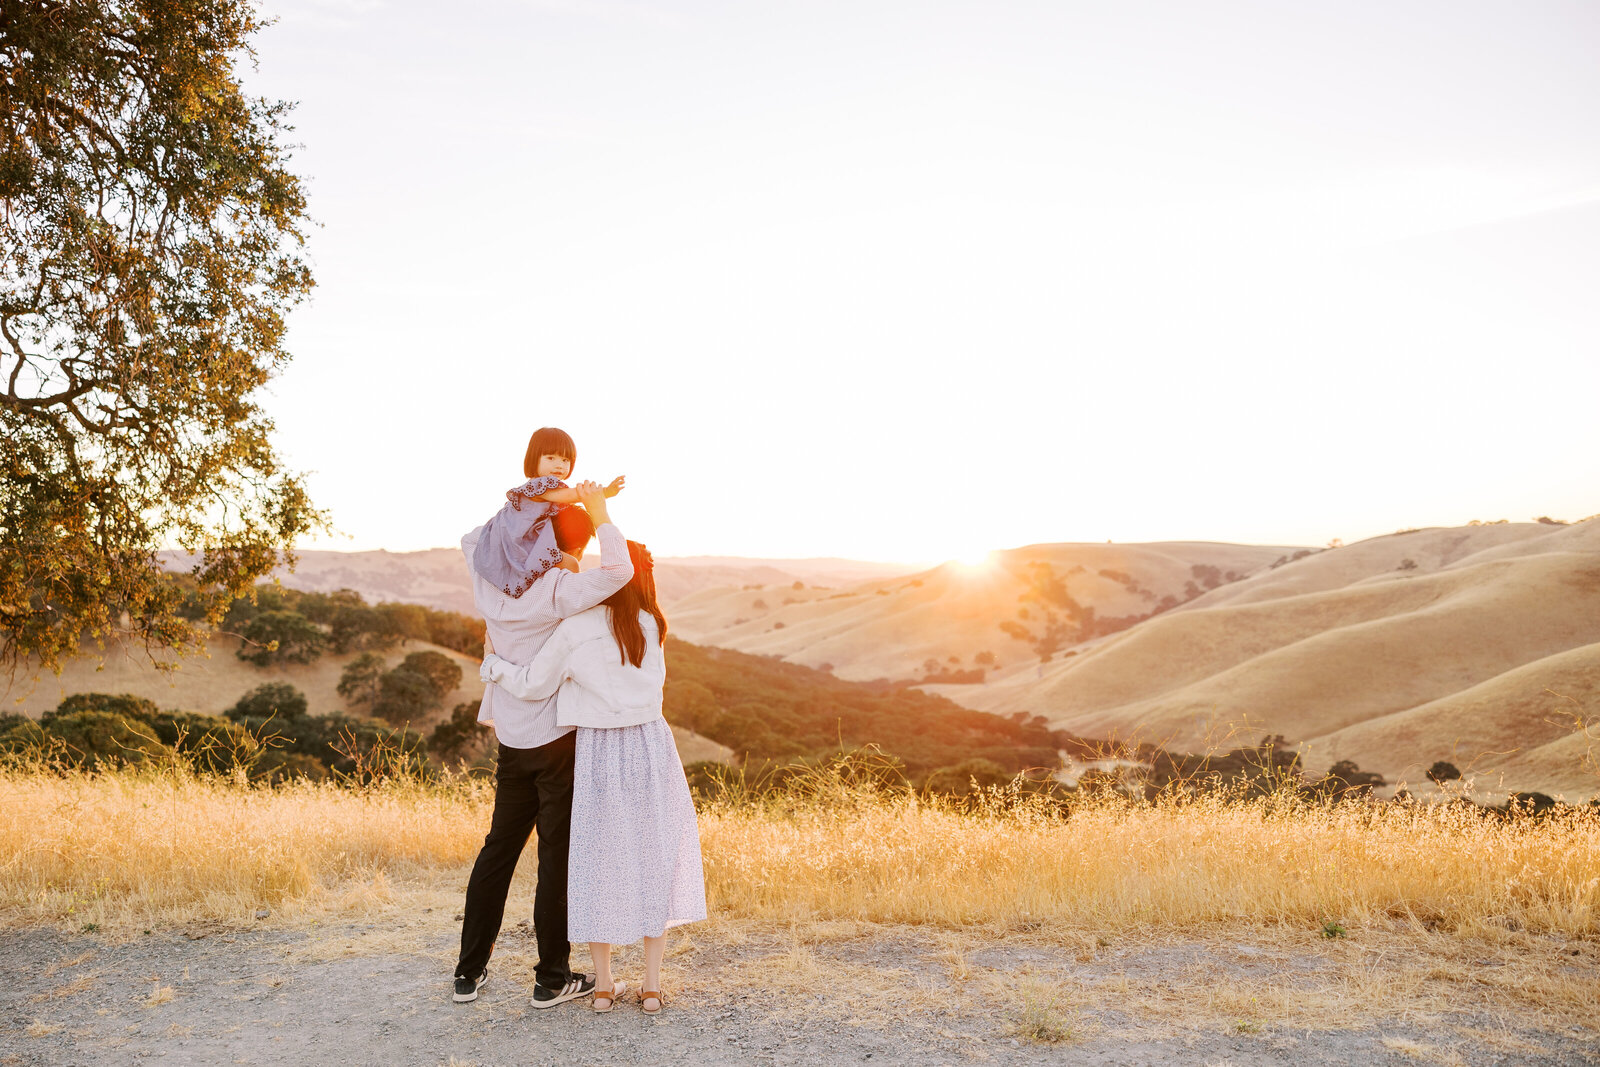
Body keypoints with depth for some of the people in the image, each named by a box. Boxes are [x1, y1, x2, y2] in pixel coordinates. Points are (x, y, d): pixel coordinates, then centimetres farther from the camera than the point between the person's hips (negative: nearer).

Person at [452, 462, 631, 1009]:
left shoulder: (493, 583, 1)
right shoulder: (558, 591, -18)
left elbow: (473, 539, 21)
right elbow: (617, 571, -33)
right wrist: (600, 512, -18)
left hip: (512, 740, 6)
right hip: (558, 738, -6)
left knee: (499, 848, 16)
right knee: (559, 855, 4)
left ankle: (469, 971, 22)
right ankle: (552, 979, 13)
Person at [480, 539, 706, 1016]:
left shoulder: (577, 628, -12)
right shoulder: (650, 625, 0)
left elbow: (534, 684, -8)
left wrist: (493, 663, 11)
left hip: (598, 750, -2)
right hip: (650, 744, 2)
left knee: (599, 858, 11)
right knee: (655, 856, 11)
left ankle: (604, 985, 20)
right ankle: (652, 985, 13)